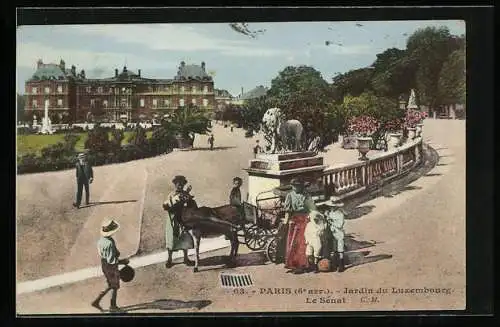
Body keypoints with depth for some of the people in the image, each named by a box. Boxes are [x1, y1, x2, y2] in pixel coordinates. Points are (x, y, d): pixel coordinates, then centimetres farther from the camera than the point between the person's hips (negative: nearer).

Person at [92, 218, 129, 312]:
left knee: (110, 286, 26)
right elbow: (111, 260, -30)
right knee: (115, 287, 15)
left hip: (104, 265, 8)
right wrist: (123, 261, -18)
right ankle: (113, 306, 31)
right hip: (111, 267, -8)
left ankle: (96, 301, 26)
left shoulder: (101, 239, -4)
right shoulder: (109, 243, -33)